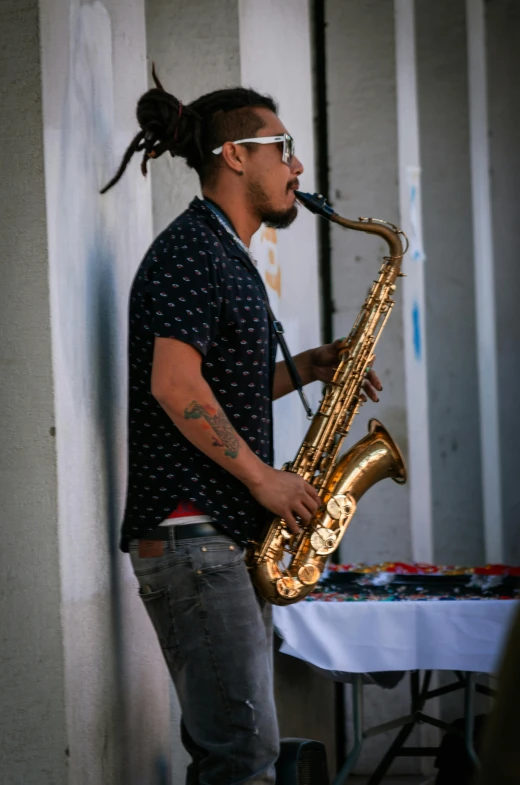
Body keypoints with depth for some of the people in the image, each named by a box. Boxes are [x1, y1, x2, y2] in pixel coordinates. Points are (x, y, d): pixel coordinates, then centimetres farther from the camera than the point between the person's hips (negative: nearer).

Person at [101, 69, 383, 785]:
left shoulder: (229, 259, 22)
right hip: (189, 533, -10)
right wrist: (264, 478, -15)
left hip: (228, 537, 11)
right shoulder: (192, 251, -10)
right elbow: (174, 385, -20)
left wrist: (304, 369, 14)